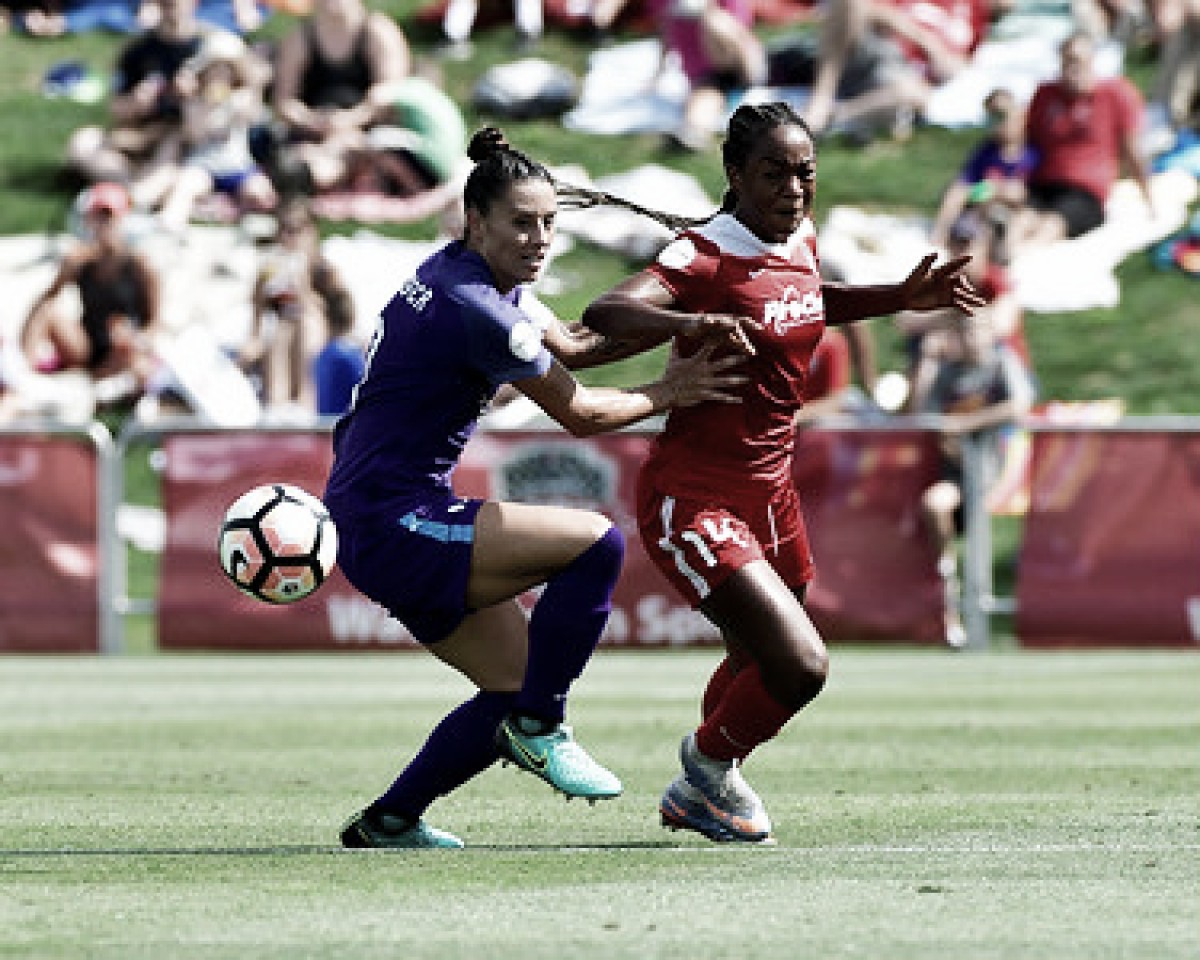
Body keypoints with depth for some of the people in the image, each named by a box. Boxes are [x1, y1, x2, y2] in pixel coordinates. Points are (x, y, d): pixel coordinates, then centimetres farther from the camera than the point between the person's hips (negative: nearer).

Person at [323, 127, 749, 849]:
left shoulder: (471, 274, 9)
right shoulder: (475, 310, -21)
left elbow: (570, 344, 22)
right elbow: (580, 414, -10)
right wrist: (667, 393, 4)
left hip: (379, 527, 10)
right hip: (393, 526, -10)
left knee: (520, 686, 12)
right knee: (595, 544, -18)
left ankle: (388, 822, 19)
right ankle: (540, 729, -4)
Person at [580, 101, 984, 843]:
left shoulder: (802, 243, 4)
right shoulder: (707, 255, -20)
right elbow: (604, 314, -35)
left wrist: (901, 299, 18)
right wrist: (692, 323, -51)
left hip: (771, 495, 9)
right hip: (694, 499, -8)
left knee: (762, 670, 25)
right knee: (801, 665, -18)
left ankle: (696, 794, 51)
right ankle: (709, 759, 12)